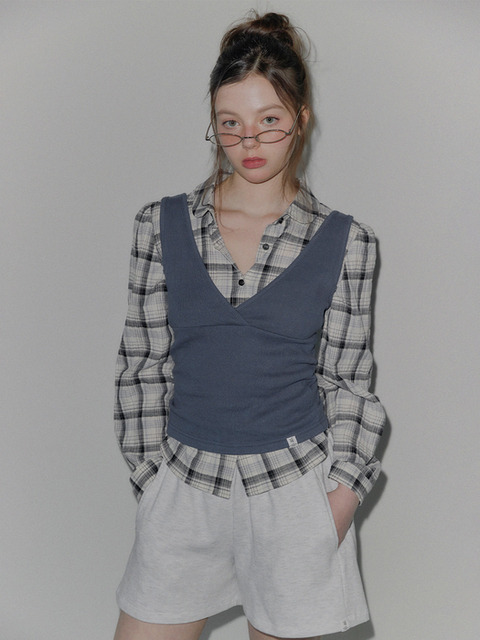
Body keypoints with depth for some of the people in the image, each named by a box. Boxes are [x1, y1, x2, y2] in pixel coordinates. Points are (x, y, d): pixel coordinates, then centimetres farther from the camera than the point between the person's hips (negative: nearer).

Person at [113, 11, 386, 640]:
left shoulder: (346, 242, -2)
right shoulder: (162, 225, 1)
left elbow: (345, 380, 2)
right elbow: (142, 363, 4)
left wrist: (344, 491, -4)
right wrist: (149, 475, 2)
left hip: (295, 484, -1)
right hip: (184, 482, 2)